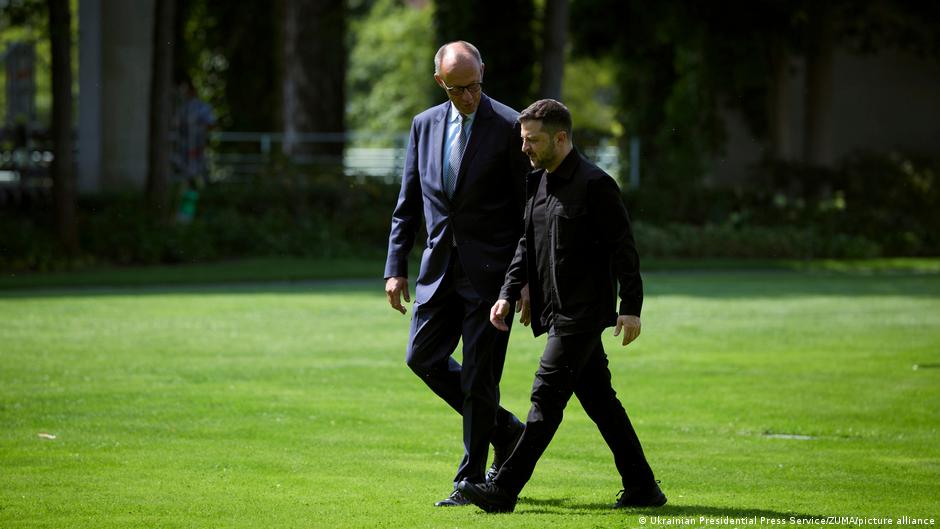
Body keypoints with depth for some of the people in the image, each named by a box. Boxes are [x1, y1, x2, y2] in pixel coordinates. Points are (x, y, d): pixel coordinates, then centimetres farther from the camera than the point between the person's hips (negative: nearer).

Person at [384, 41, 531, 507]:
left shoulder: (510, 127, -8)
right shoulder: (425, 125, 8)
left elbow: (530, 209, -6)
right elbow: (408, 204, 13)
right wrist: (396, 268, 6)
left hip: (490, 269, -6)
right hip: (441, 266, 6)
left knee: (479, 375, -2)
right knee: (424, 358, 5)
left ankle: (471, 480, 7)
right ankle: (505, 431, 22)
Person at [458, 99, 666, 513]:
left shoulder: (594, 185, -13)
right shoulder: (538, 183, 13)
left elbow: (623, 247, -13)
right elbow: (528, 244, 19)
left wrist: (631, 307, -17)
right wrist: (508, 293, 9)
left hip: (583, 312, -9)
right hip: (558, 311, 9)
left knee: (547, 396, -10)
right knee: (598, 400, 10)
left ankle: (504, 489, -12)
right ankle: (642, 487, 16)